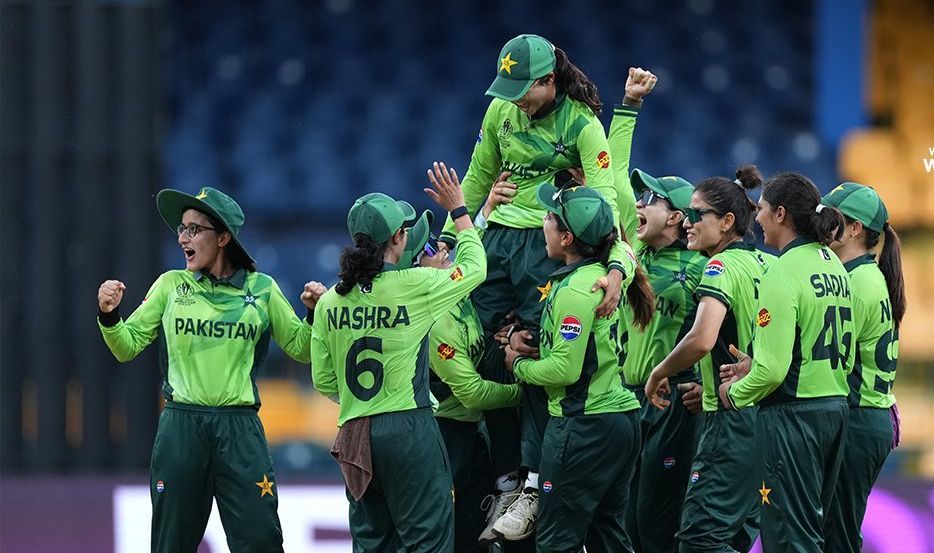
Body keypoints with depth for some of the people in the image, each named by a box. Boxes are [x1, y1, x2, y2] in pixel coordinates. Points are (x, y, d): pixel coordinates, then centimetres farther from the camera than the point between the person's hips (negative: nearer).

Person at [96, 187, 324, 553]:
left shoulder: (261, 290, 6)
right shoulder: (171, 286, 8)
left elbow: (301, 349, 12)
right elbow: (127, 347, 9)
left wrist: (314, 314, -6)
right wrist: (109, 316, -9)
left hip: (240, 429, -1)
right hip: (181, 426, 1)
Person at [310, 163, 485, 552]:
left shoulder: (330, 302, 3)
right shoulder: (414, 286, -9)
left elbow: (323, 381, 9)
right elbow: (474, 267, 9)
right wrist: (457, 209, 20)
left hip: (354, 435, 5)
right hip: (408, 429, -5)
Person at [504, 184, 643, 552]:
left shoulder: (574, 289, -18)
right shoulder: (604, 276, 10)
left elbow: (565, 368, -20)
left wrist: (519, 365, -3)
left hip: (583, 425, -9)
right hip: (621, 416, 9)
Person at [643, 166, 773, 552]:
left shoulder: (722, 265, -12)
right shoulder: (765, 264, 13)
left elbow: (702, 339, -28)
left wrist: (659, 374, -11)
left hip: (735, 420, -9)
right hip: (767, 416, 9)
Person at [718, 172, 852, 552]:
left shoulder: (783, 272, -16)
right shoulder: (833, 265, 11)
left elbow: (773, 369, -22)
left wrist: (736, 393, -2)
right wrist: (756, 367, 15)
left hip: (793, 415, -9)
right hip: (835, 408, 9)